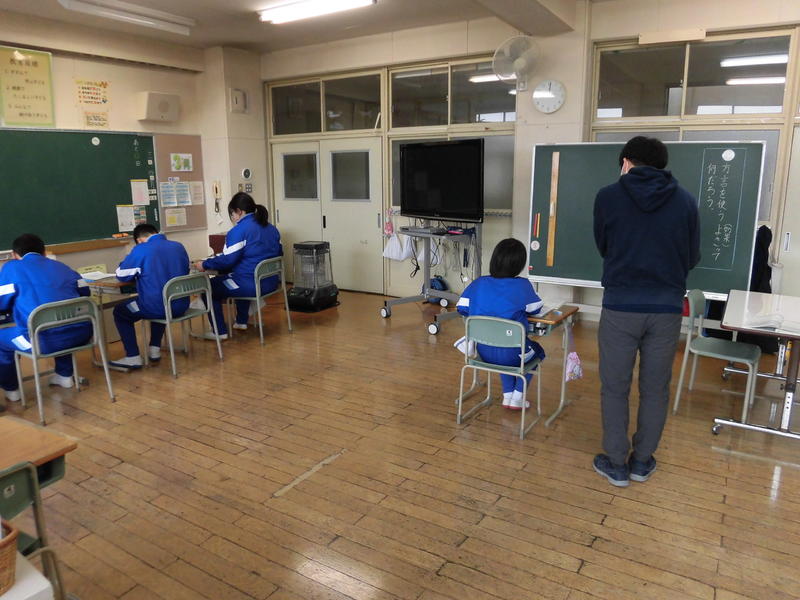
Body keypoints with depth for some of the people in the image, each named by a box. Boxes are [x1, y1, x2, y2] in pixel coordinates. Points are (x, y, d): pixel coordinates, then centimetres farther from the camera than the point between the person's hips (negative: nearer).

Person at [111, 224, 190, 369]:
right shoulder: (179, 246, 7)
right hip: (181, 306, 6)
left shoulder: (140, 250, -9)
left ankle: (133, 357, 15)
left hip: (156, 307, -5)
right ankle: (155, 349, 34)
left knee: (119, 312, 22)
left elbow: (121, 275, -1)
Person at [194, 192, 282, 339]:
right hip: (271, 282, 9)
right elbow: (279, 253, 19)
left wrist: (204, 265, -4)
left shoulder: (239, 231, -14)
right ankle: (242, 322, 43)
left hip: (251, 286, -9)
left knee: (210, 287, 10)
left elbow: (227, 260, -17)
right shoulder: (271, 228, 10)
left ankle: (220, 331, 10)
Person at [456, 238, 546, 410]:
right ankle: (517, 397, 28)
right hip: (511, 354, -3)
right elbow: (535, 309, -2)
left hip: (483, 351, 4)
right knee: (537, 351, 31)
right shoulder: (522, 285, -14)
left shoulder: (479, 283, -5)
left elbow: (462, 307, -2)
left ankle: (507, 395, 34)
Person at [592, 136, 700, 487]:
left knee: (615, 387, 10)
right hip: (667, 307, 2)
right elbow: (692, 258, 11)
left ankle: (616, 465, 20)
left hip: (621, 306, -2)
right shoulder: (685, 201, 2)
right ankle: (642, 461, 27)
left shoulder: (608, 196, -3)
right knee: (655, 389, 15)